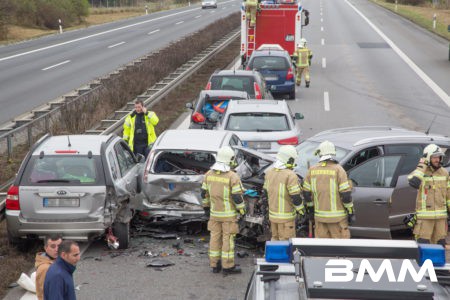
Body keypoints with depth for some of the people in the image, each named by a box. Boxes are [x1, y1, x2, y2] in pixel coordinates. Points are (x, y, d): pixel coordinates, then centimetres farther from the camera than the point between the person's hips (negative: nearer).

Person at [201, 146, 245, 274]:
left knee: (215, 237, 12)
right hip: (229, 214, -5)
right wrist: (242, 210, -4)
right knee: (228, 239, 2)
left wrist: (206, 207, 19)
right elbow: (237, 197, -17)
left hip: (214, 213, 5)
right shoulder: (233, 177, -17)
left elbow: (204, 193, 7)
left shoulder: (209, 174, 0)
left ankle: (215, 264, 18)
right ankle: (228, 266, 6)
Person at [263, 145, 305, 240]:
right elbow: (296, 197, -19)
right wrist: (301, 210, -2)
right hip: (286, 216, -7)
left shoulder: (269, 173, 3)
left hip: (272, 214, 7)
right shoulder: (290, 175, -20)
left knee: (275, 238, 19)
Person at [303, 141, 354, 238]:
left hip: (319, 216, 4)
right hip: (337, 216, -4)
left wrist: (310, 209, 19)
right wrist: (351, 212, -3)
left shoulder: (312, 170, 1)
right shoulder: (338, 170, -11)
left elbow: (306, 193, 6)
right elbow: (346, 194, -13)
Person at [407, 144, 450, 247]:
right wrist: (421, 166, -21)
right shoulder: (421, 171, -6)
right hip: (425, 216, -5)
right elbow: (413, 182, -29)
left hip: (441, 216, 5)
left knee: (440, 244, 8)